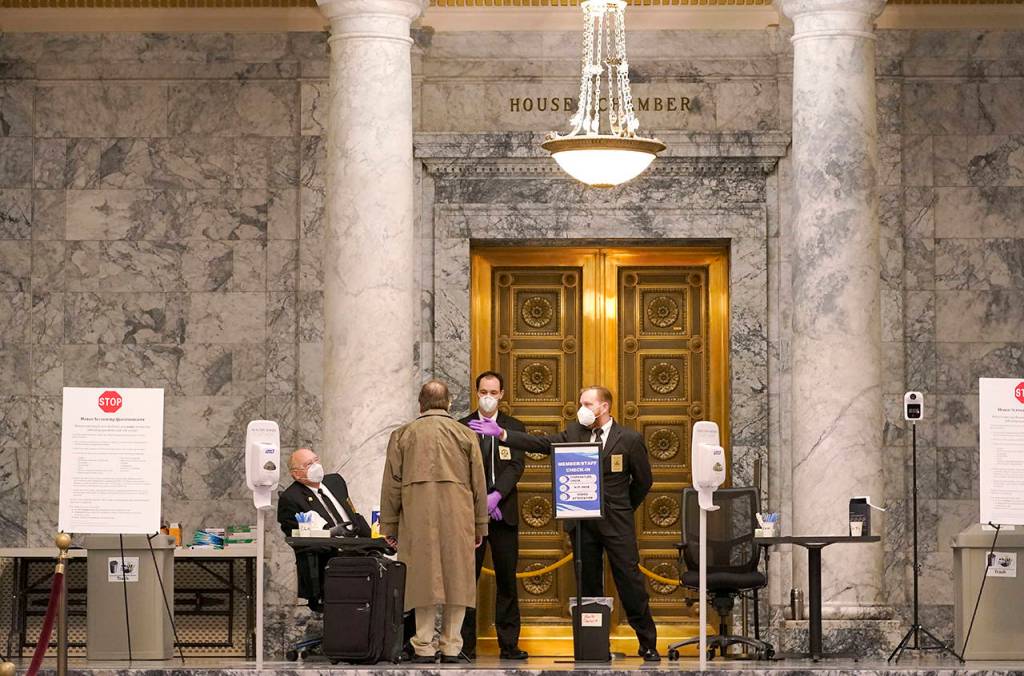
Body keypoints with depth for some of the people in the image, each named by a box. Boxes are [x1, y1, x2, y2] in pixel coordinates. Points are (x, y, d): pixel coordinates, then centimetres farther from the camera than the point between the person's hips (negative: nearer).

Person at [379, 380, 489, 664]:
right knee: (455, 578, 4)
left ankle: (424, 648, 2)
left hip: (417, 519, 0)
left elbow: (391, 484, 7)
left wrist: (389, 526, 11)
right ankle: (451, 648, 4)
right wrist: (480, 525, 13)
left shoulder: (403, 435, 8)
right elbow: (478, 483, 7)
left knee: (423, 578, 2)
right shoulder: (465, 435, 8)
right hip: (458, 519, 0)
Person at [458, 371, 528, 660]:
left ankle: (509, 644, 6)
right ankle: (465, 644, 0)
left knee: (507, 579, 2)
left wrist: (496, 496, -16)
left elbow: (516, 466, -2)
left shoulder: (514, 428, 10)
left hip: (504, 513, 1)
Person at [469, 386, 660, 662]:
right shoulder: (574, 432, 6)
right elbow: (539, 443, -2)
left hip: (616, 524, -3)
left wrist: (624, 509, 9)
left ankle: (648, 646, 6)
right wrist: (501, 433, -12)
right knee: (589, 586, 7)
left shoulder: (630, 439, -3)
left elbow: (643, 481, 6)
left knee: (631, 585, -3)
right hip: (582, 522, 4)